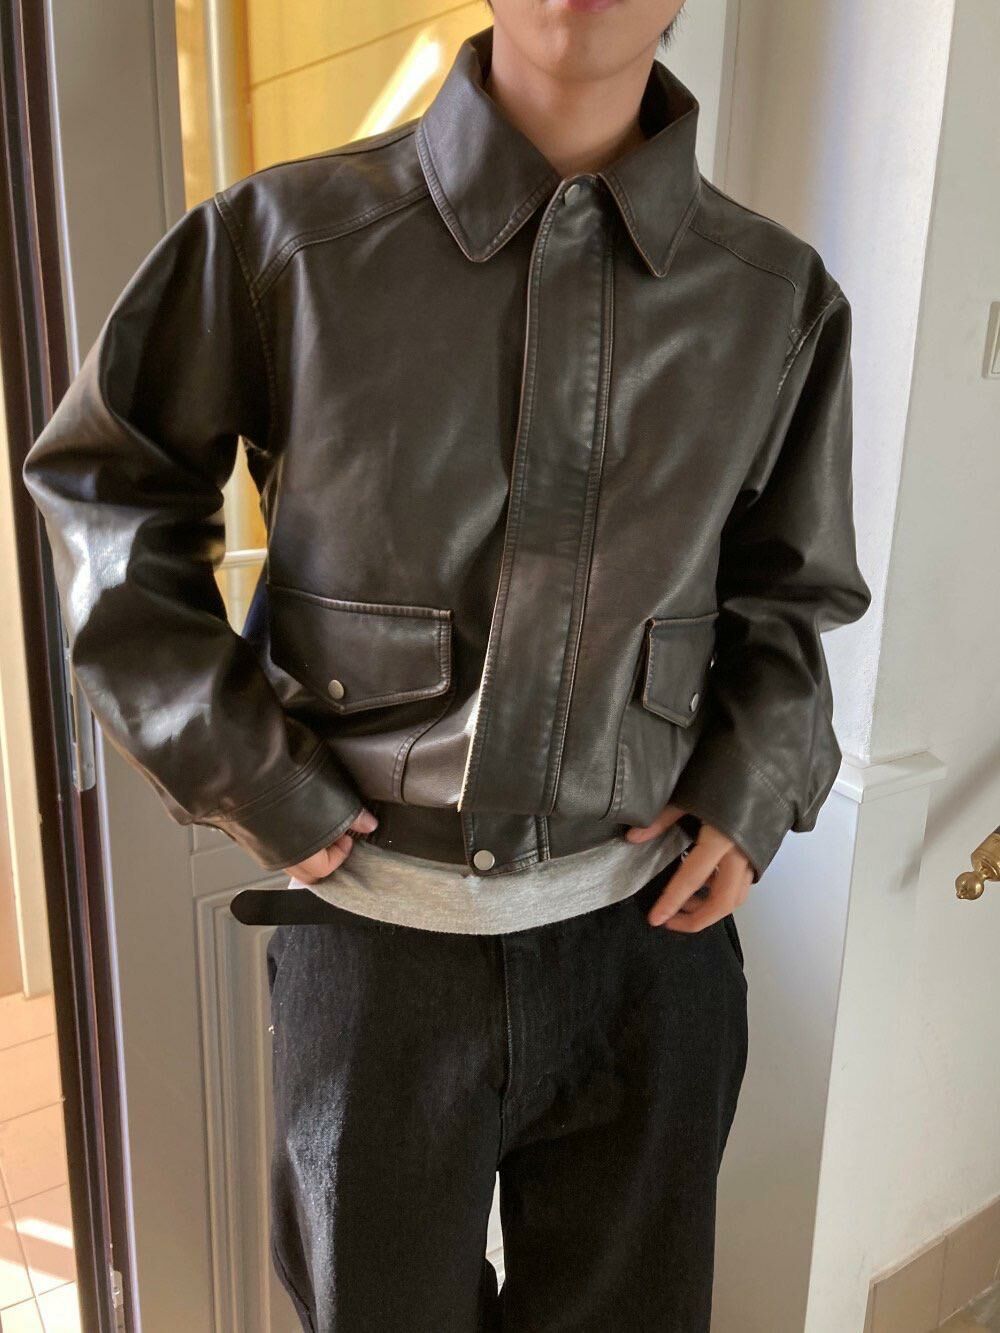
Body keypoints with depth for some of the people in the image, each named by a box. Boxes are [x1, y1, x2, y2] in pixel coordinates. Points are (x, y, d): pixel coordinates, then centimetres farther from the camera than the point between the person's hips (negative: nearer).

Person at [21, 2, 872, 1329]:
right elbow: (100, 481, 3)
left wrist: (757, 785, -4)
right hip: (377, 934, -1)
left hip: (646, 934, 3)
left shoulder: (779, 300, -1)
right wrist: (230, 758, -5)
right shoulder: (287, 240, -8)